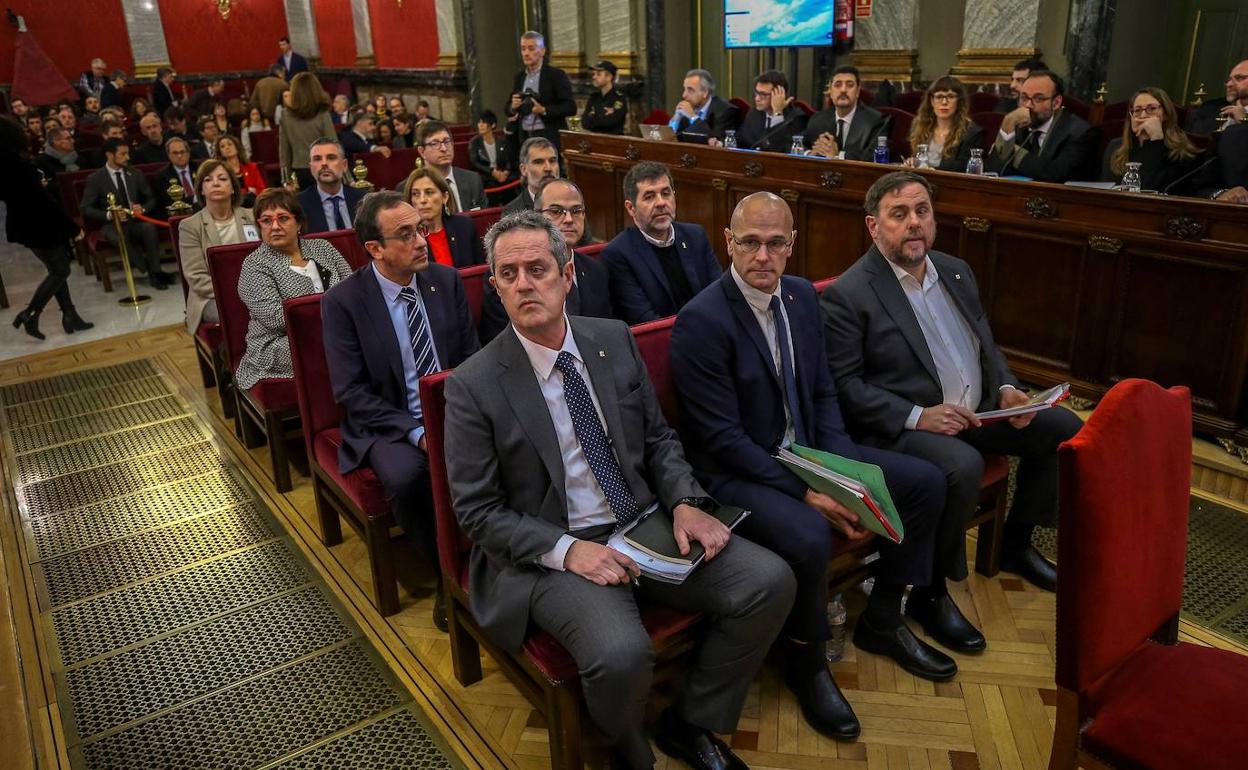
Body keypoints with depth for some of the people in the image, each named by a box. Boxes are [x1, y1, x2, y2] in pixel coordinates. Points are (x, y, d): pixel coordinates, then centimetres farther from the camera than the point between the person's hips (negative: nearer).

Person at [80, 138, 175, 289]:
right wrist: (108, 214, -19)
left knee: (149, 228, -34)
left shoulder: (135, 175, 15)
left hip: (135, 220, 3)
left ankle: (155, 272, -31)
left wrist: (142, 208, -7)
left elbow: (151, 199, 17)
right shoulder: (95, 179, 3)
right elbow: (86, 209, -1)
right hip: (111, 224, -2)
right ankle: (152, 272, -30)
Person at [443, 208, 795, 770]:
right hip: (550, 550, -4)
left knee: (771, 581, -12)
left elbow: (658, 439, 11)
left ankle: (690, 723, 12)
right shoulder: (473, 385, -9)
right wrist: (567, 549, -20)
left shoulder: (616, 340, 4)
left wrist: (685, 503, -8)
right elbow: (477, 512, -7)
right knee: (621, 654, -31)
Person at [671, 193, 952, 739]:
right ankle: (806, 659, 0)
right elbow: (723, 438, -21)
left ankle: (881, 622, 22)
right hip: (736, 471, -8)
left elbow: (823, 393, 8)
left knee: (926, 483, 3)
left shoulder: (802, 295, 3)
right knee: (809, 536, -34)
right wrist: (805, 494, -23)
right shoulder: (700, 321, -21)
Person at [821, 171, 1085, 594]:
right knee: (963, 465, -34)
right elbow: (843, 384, -16)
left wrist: (1005, 389, 1)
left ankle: (1016, 545, 21)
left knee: (1065, 428, 3)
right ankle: (928, 588, -10)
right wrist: (917, 416, -24)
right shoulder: (847, 295, -13)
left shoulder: (956, 272, 12)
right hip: (900, 428, -8)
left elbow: (986, 344, 21)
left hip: (978, 412, 9)